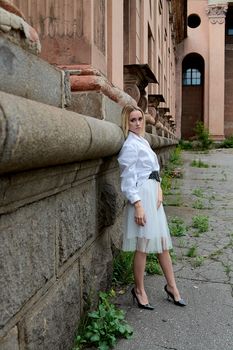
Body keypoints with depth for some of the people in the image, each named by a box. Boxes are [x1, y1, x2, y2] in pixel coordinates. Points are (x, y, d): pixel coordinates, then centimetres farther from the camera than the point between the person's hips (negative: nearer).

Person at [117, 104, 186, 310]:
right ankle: (139, 290, 17)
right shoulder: (131, 145, -10)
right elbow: (128, 178, -16)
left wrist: (159, 190, 1)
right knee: (144, 245, -1)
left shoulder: (143, 142, 16)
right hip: (142, 197, -9)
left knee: (163, 242, 13)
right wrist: (138, 205, -21)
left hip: (153, 195, 9)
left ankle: (171, 286, 26)